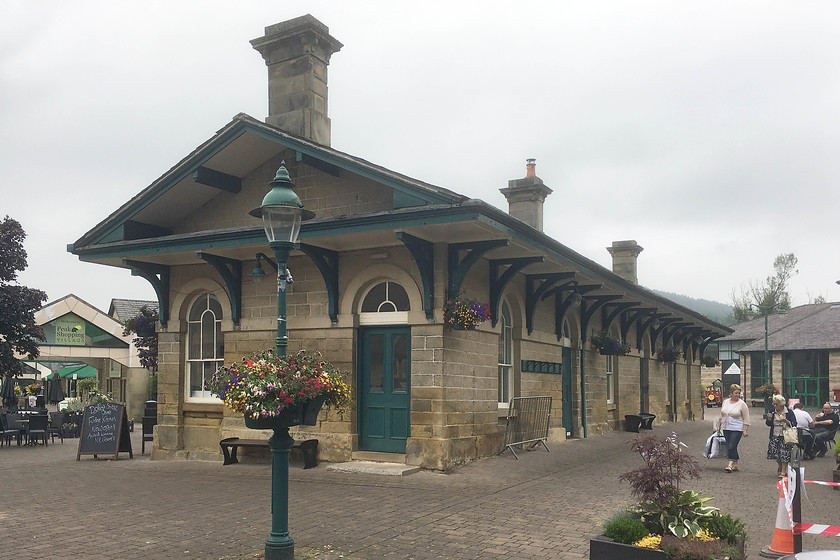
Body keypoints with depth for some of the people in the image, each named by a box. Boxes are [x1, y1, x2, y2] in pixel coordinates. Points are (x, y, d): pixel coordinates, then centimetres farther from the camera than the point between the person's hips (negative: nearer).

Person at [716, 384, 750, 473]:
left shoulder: (742, 404, -6)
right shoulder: (725, 402, 9)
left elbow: (746, 419, -7)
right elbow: (721, 415, 19)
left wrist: (745, 430, -11)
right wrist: (718, 425, 16)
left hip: (737, 429, -6)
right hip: (726, 429, 6)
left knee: (731, 447, -14)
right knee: (729, 447, 8)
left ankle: (731, 464, -8)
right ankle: (735, 465, 17)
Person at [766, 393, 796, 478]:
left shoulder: (789, 412, -5)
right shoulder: (773, 411, 5)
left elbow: (794, 424, -9)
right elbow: (768, 424, 11)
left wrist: (786, 421, -24)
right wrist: (769, 419, -10)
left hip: (785, 436, -3)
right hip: (775, 436, 4)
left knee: (784, 454, -7)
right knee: (775, 452, 2)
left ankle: (783, 472, 3)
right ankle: (780, 467, 30)